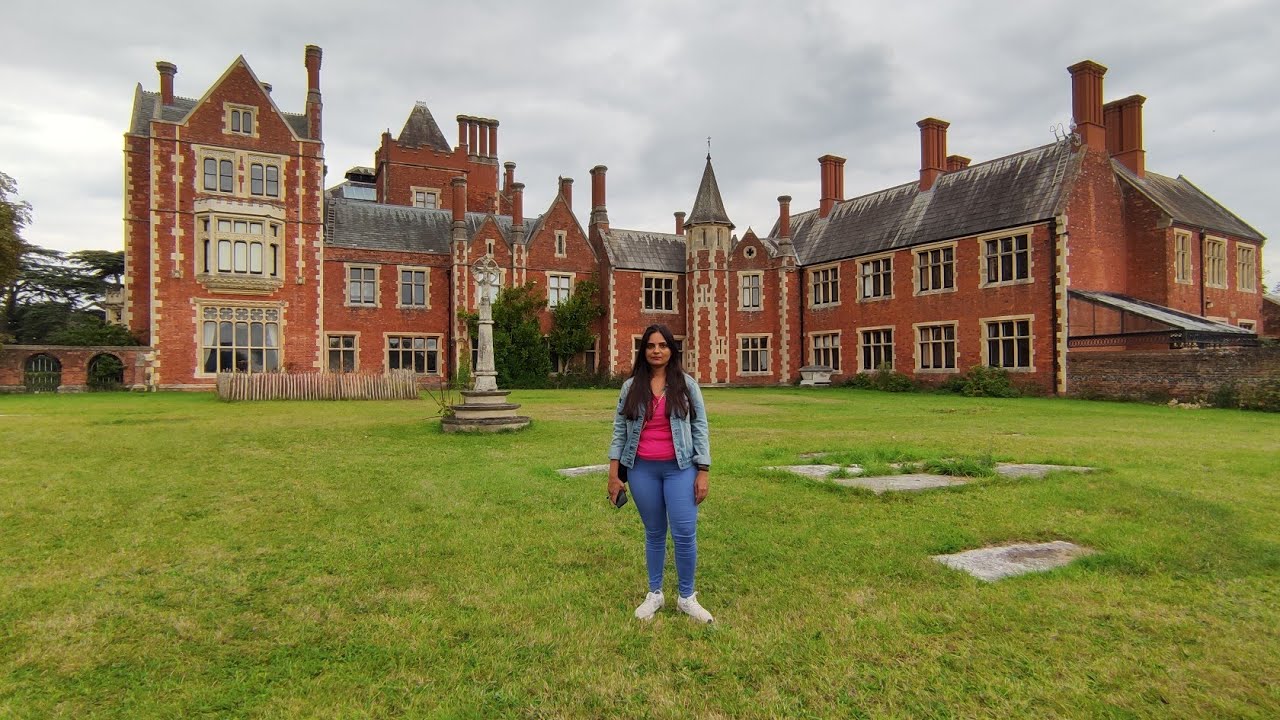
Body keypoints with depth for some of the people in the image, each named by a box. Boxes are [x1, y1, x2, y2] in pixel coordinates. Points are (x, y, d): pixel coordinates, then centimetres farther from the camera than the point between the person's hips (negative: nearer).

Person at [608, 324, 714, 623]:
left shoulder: (686, 384, 1)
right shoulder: (631, 387, 4)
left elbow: (700, 428, 1)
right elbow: (620, 430, 5)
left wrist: (703, 473, -4)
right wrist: (613, 474, 1)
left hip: (679, 468, -1)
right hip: (642, 469, 1)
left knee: (685, 533, -4)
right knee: (654, 532, 11)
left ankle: (687, 597, 15)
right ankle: (654, 594, 27)